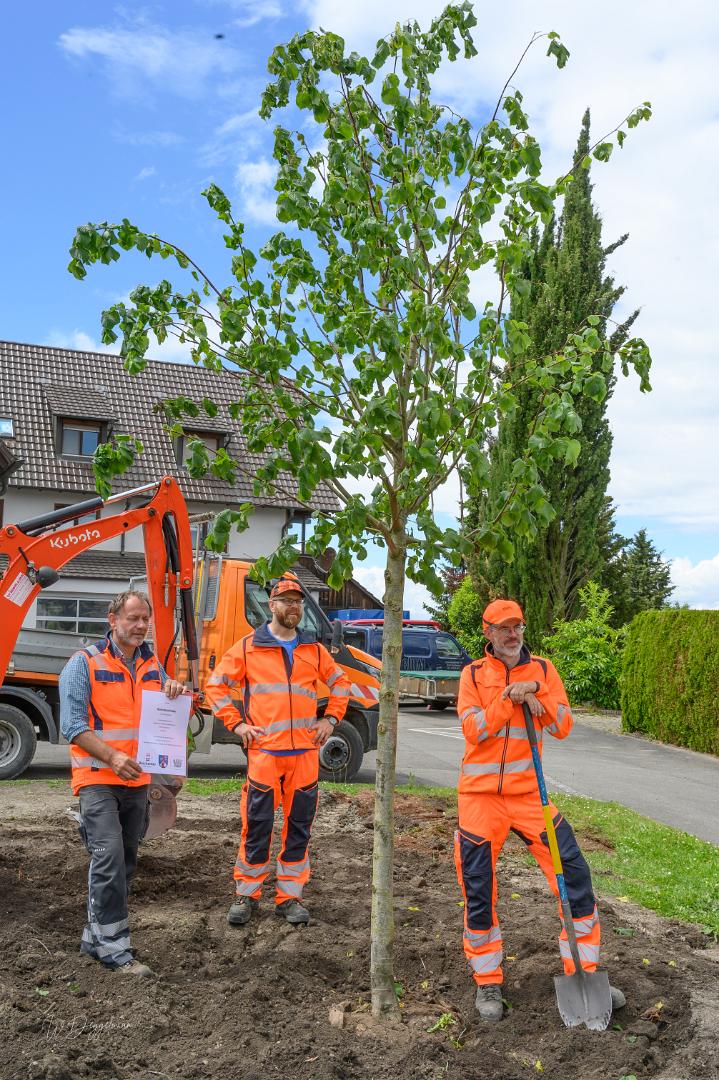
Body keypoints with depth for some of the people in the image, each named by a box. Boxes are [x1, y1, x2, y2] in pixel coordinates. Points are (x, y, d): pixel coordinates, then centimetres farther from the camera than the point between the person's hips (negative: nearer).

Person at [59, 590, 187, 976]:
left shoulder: (153, 665, 10)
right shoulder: (85, 662, -8)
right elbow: (73, 725, -13)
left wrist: (173, 693, -9)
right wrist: (113, 758, -26)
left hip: (138, 779, 7)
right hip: (98, 779, -7)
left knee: (125, 862, 13)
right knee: (109, 859, -15)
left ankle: (96, 937, 26)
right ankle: (113, 947, -7)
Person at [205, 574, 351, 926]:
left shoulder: (313, 649, 11)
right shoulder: (249, 647, 2)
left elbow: (340, 683, 22)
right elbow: (216, 685, 5)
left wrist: (330, 718, 11)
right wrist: (236, 724, -2)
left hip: (305, 752, 3)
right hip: (264, 751, -3)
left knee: (299, 827, 8)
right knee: (257, 827, 1)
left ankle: (289, 896, 20)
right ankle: (246, 895, 17)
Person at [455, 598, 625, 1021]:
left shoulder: (543, 670, 4)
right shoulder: (474, 674, 0)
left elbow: (563, 726, -4)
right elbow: (473, 730, -12)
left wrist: (535, 692, -16)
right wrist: (509, 699, -17)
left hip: (528, 792, 2)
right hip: (481, 795, -1)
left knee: (574, 873, -2)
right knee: (479, 889, 3)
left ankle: (585, 972, 15)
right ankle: (488, 984, 21)